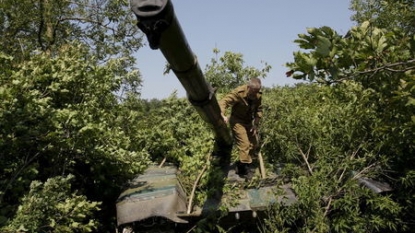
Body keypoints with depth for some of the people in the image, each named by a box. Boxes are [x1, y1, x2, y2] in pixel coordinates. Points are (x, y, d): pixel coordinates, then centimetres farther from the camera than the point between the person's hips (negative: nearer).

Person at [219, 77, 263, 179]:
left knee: (254, 143, 10)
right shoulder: (238, 93, -28)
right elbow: (224, 102, -33)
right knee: (244, 144, -14)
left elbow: (258, 110, 2)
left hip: (249, 121, 7)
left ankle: (241, 165, 25)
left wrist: (256, 124, -6)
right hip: (237, 120, -7)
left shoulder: (258, 95, -10)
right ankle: (244, 169, 0)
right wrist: (223, 115, -50)